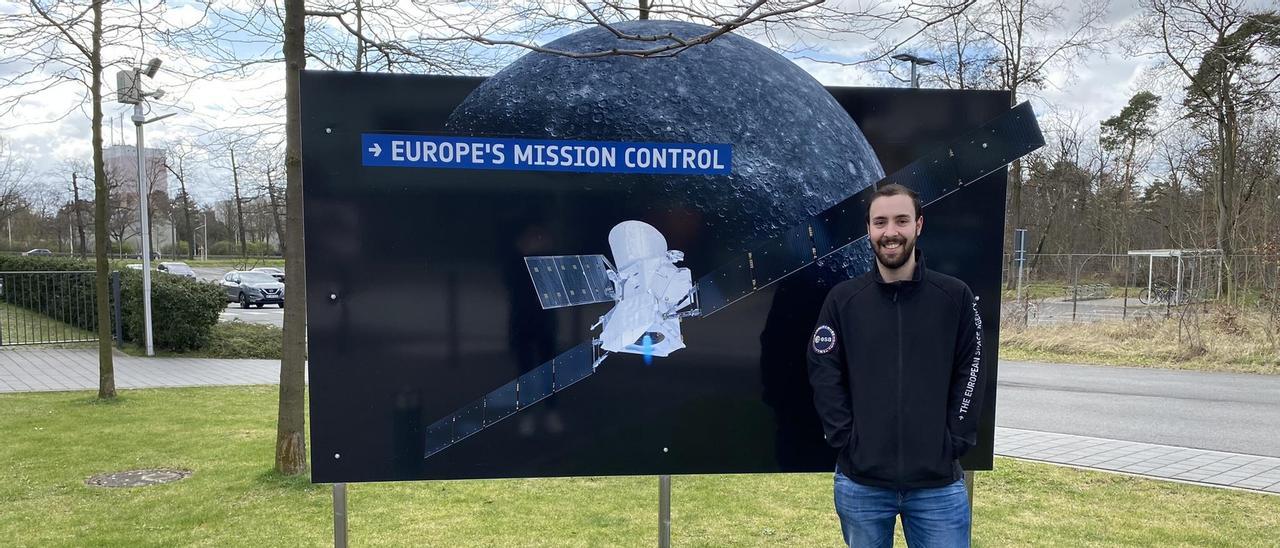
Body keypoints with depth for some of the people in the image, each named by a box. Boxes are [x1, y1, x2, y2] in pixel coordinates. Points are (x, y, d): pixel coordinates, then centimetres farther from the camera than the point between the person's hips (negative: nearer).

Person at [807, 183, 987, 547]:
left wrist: (953, 445, -6)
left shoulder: (955, 297, 1)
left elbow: (970, 376, 1)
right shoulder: (843, 299, 0)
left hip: (938, 483, 0)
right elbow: (825, 377, -2)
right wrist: (847, 443, -8)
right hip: (860, 483, 0)